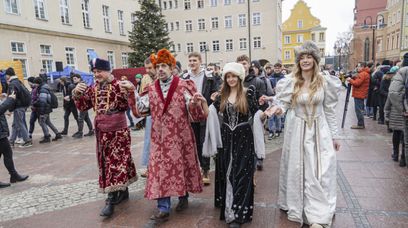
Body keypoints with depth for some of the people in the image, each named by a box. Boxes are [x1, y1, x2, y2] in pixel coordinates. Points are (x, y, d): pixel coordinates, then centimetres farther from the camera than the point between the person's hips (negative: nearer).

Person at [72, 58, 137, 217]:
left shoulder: (119, 86, -9)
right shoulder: (93, 89, 9)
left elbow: (129, 105, -17)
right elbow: (83, 107, 10)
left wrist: (130, 90, -34)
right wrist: (77, 94, -7)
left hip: (118, 131, -6)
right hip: (102, 132, 7)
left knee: (116, 161, -4)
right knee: (106, 161, 12)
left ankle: (111, 199, 2)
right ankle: (122, 191, 27)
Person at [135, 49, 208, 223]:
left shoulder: (184, 86, -6)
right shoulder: (151, 89, 6)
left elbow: (193, 110, -12)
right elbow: (141, 108, 1)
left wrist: (195, 102, -33)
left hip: (180, 136, -2)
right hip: (159, 137, 3)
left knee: (182, 165, 11)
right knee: (160, 169, 2)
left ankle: (183, 197, 33)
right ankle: (164, 209, 9)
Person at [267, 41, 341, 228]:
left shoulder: (325, 81, -2)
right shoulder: (290, 81, -4)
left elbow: (330, 110, 3)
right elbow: (283, 103, -1)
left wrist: (334, 135, 6)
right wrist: (278, 108, -26)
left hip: (319, 131, 0)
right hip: (297, 130, 0)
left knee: (319, 172, 1)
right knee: (297, 169, 10)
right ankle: (296, 207, 29)